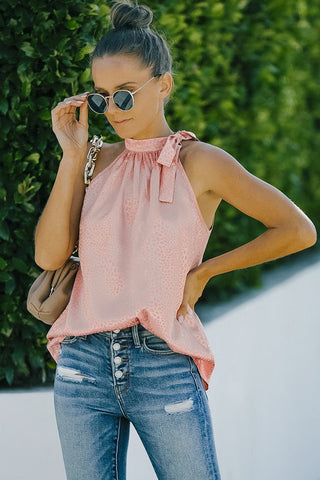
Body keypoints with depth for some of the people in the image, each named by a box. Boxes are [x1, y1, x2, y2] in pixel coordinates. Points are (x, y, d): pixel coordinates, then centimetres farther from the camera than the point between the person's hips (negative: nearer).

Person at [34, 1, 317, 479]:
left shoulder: (200, 163, -2)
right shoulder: (98, 161, 9)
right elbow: (49, 255, -1)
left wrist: (204, 271, 1)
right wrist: (73, 157, -3)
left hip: (166, 370, -3)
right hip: (85, 365, 4)